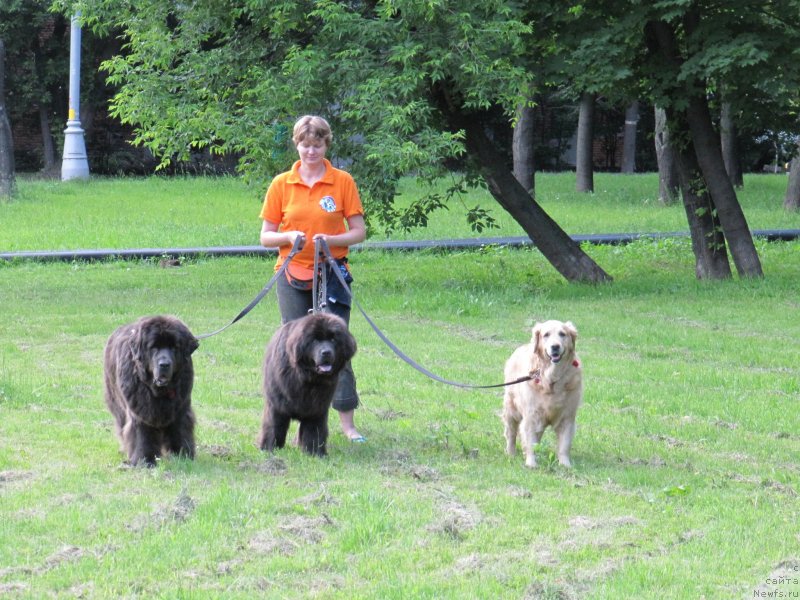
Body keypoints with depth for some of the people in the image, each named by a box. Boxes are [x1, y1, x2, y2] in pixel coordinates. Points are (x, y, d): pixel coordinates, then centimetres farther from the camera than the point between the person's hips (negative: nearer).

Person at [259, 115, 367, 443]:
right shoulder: (281, 185, 4)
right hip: (292, 275, 1)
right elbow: (266, 236, 6)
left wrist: (331, 240, -16)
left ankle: (347, 423, -2)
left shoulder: (342, 181, 2)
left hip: (332, 273, -1)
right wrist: (288, 236, -15)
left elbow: (359, 232, 2)